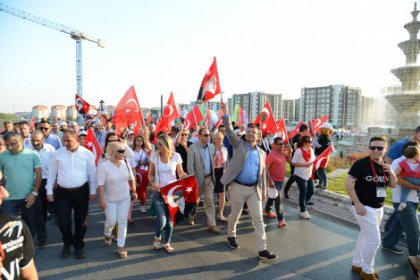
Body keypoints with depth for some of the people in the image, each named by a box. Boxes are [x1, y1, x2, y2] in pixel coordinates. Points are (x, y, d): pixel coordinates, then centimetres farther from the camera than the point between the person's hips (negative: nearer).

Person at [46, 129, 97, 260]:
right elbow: (52, 173, 5)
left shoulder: (87, 153, -7)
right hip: (62, 192, 1)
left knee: (81, 221, 10)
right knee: (63, 222, 1)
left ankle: (79, 246, 31)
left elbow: (92, 174, -2)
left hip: (81, 192, -1)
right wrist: (49, 191, 4)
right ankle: (67, 243, 31)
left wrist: (93, 191, -3)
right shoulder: (58, 153, -2)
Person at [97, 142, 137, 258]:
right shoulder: (104, 166, -19)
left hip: (125, 198, 3)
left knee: (123, 221, 5)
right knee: (111, 221, 5)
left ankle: (121, 245, 17)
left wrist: (134, 191, 8)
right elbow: (100, 185, -17)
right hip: (110, 199, -3)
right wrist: (102, 200, -18)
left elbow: (131, 179, 7)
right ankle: (107, 235, 40)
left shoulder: (126, 163, -6)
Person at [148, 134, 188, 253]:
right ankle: (157, 237, 23)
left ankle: (167, 243, 31)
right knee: (161, 220, -11)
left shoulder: (176, 156, -7)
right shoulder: (154, 156, -6)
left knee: (170, 220, 9)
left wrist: (188, 177, -17)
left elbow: (180, 173, 3)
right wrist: (152, 183, -16)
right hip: (158, 192, -1)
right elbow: (150, 174, 3)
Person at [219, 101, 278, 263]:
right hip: (238, 188, -3)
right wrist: (225, 114, -25)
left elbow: (263, 173, 14)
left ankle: (262, 250, 9)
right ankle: (231, 236, 40)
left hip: (254, 189, 3)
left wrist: (263, 191, 10)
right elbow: (230, 131, -13)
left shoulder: (261, 153, 11)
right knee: (235, 215, 14)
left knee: (258, 219, 3)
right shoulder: (238, 145, 1)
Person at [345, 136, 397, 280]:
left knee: (365, 236, 19)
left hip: (378, 208, 8)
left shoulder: (385, 166, 6)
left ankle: (357, 264, 36)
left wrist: (391, 173, -7)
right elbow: (348, 183, -20)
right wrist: (357, 203, -23)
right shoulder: (361, 163, -18)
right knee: (374, 241, -5)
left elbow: (393, 185, 13)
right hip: (364, 208, -8)